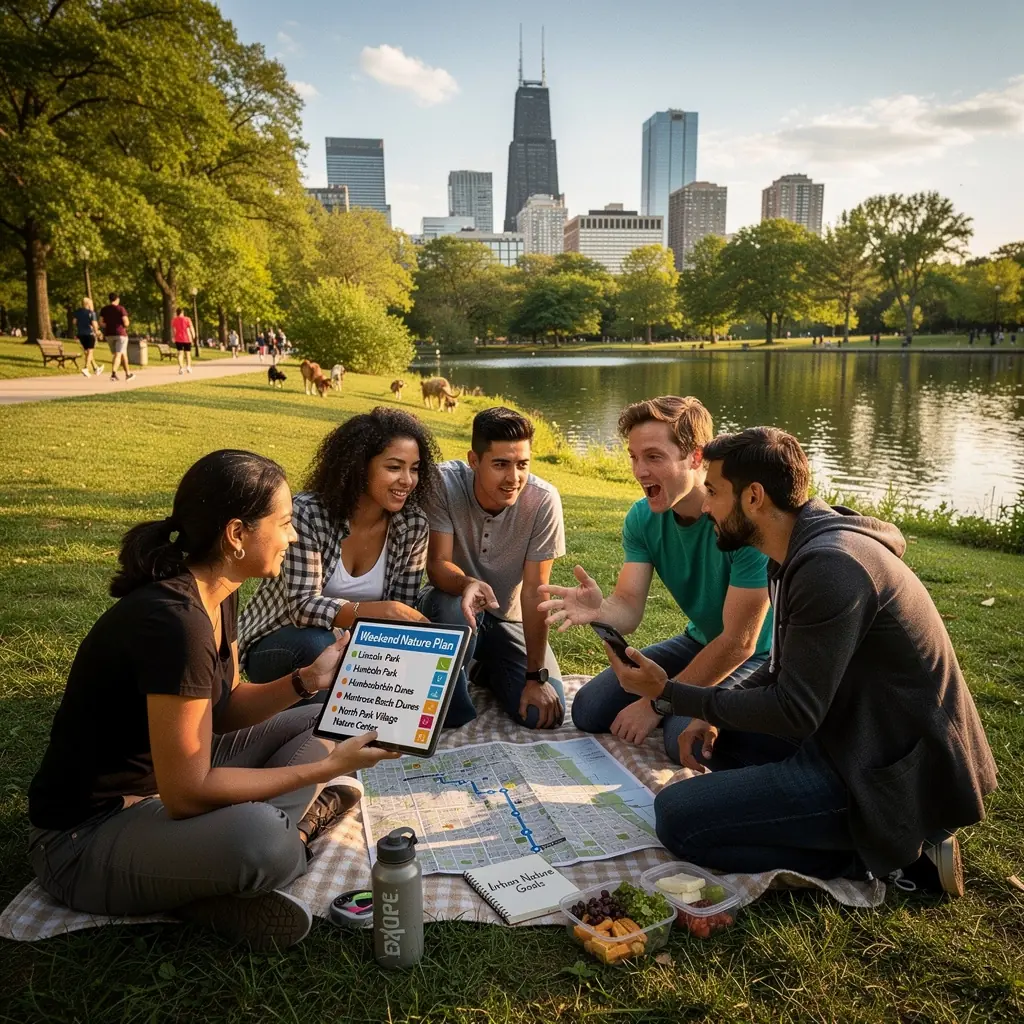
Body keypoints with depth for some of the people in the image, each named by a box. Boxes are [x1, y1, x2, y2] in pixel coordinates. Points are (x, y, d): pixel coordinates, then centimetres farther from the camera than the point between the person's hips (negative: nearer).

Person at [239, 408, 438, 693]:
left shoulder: (412, 525, -11)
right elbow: (302, 606, -31)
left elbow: (404, 610, -6)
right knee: (316, 645, -36)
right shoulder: (308, 513, -24)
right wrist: (383, 611, -42)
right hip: (280, 643, -4)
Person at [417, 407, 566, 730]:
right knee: (457, 607, -37)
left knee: (545, 713, -13)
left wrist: (537, 676, -18)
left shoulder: (544, 500, -23)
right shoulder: (444, 483, -24)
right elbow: (438, 564, -25)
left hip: (508, 619, 2)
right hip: (451, 604, -1)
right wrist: (467, 584, -50)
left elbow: (534, 591, -20)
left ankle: (489, 672, 21)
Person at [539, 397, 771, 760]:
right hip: (700, 642, 6)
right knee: (588, 711, 2)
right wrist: (600, 610, -42)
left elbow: (738, 642, -27)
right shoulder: (643, 518, -10)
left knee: (685, 737, -30)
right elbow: (628, 610, -16)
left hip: (758, 655, -6)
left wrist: (656, 704, -21)